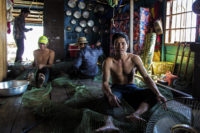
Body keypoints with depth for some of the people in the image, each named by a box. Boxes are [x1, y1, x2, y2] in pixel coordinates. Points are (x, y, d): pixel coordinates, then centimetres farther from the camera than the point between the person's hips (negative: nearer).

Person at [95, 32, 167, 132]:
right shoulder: (109, 61, -13)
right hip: (116, 88, -2)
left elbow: (146, 77, -14)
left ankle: (135, 114, -49)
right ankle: (109, 122, -62)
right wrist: (110, 95, -47)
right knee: (108, 95, -38)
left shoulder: (134, 59, -6)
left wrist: (158, 94, -30)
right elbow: (105, 83, -24)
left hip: (131, 88, 2)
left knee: (152, 94, -25)